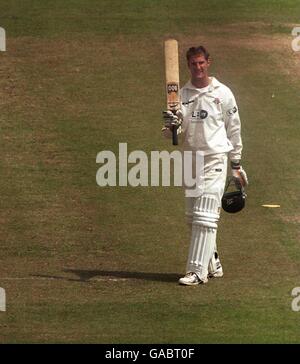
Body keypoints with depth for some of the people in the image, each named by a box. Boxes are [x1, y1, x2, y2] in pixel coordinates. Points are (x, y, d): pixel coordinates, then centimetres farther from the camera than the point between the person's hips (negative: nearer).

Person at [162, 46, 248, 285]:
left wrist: (236, 165, 5)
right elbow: (172, 134, 2)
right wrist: (171, 126, -22)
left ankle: (198, 271, -15)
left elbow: (234, 130, 5)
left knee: (205, 217, -12)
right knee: (193, 217, 10)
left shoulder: (223, 93, 0)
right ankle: (213, 263, 22)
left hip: (215, 160, -5)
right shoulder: (181, 95, 7)